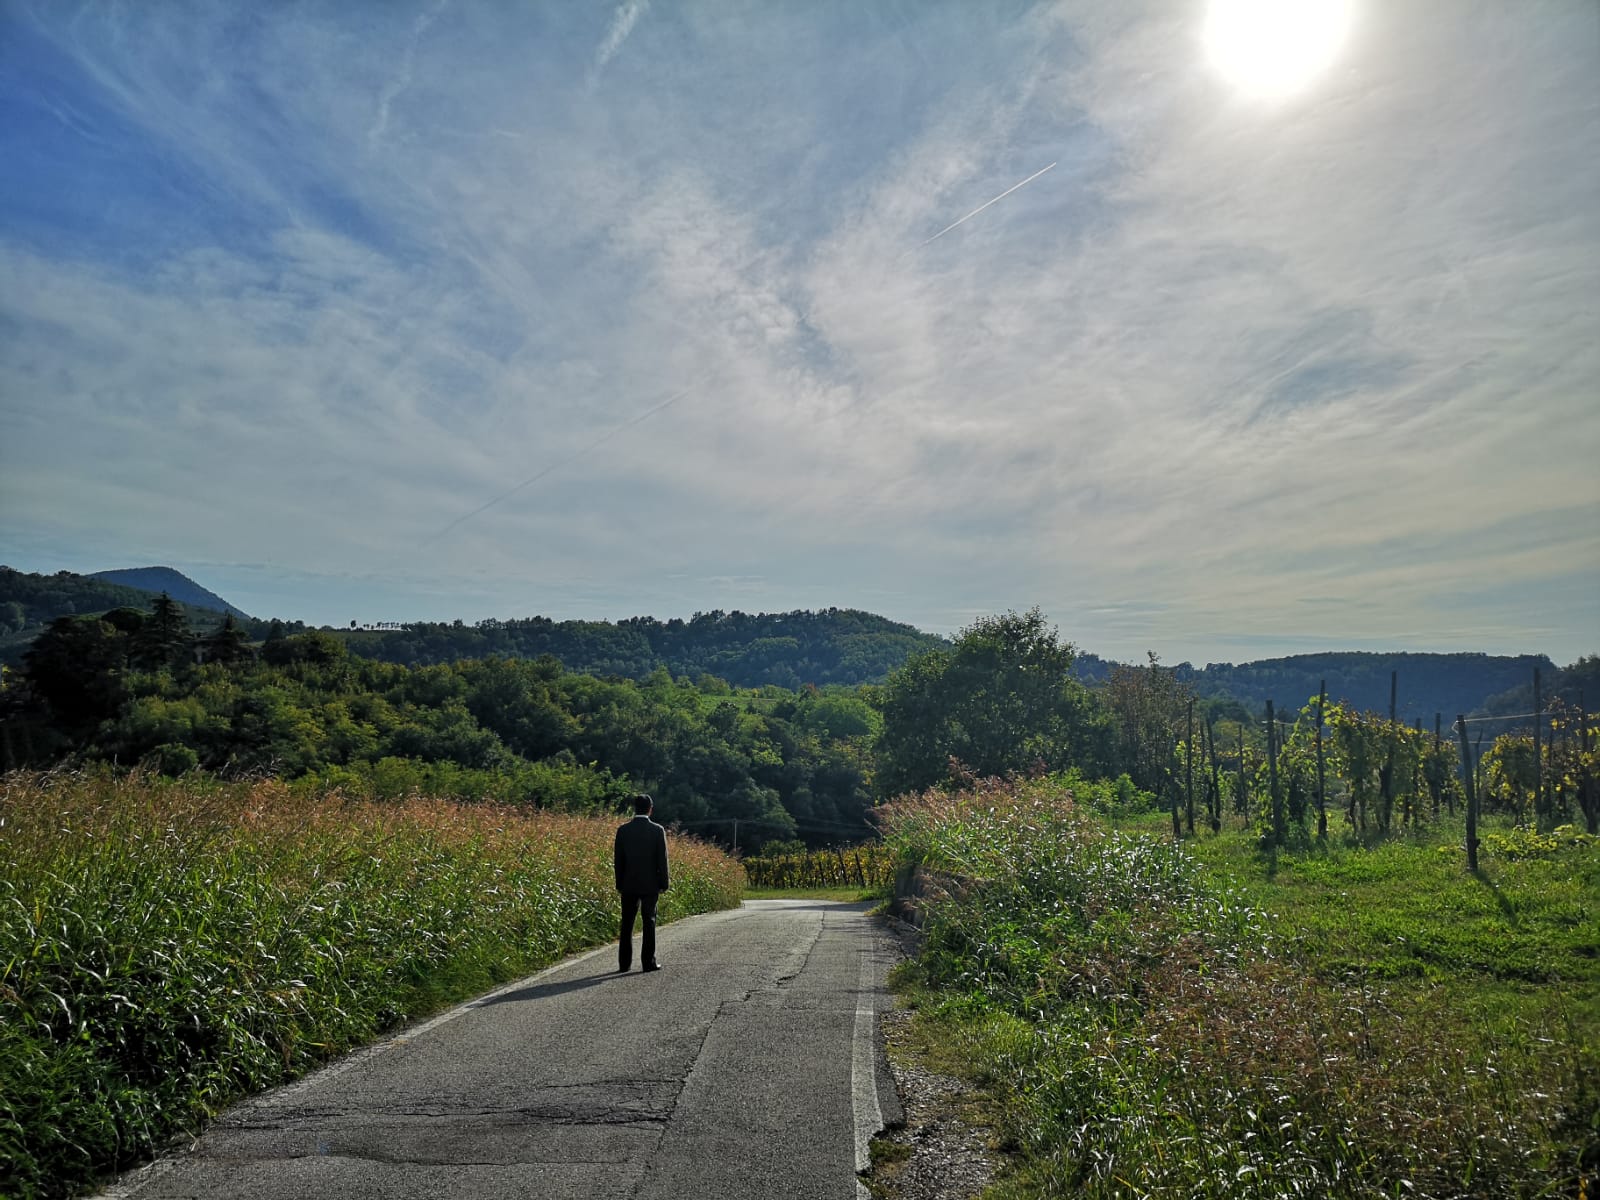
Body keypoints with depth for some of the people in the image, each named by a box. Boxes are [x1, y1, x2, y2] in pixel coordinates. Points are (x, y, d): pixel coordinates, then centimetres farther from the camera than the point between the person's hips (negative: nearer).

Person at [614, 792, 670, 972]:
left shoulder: (623, 830, -2)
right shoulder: (657, 830, -8)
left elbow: (618, 860, 2)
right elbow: (662, 859, -6)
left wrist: (619, 884, 9)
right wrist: (664, 884, 2)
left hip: (629, 885, 2)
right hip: (650, 884, -2)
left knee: (627, 924, 9)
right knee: (649, 923, 4)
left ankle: (624, 963, 11)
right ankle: (648, 962, 4)